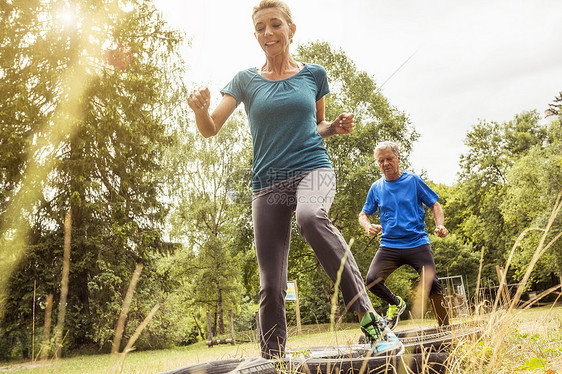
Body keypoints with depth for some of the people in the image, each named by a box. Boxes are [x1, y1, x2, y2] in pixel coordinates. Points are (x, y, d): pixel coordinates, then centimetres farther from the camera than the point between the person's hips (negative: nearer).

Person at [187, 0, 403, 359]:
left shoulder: (313, 74, 10)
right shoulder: (246, 80, 8)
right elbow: (210, 129, 0)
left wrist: (336, 127, -1)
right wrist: (200, 109, -22)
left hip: (313, 168, -1)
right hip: (267, 182, 2)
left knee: (311, 218, -38)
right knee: (271, 285, -1)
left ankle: (371, 319, -33)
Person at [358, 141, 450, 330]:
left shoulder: (413, 180, 5)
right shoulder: (376, 188, 10)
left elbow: (435, 205, 10)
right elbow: (363, 215, 18)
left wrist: (440, 225, -10)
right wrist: (368, 226, -6)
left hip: (418, 243, -1)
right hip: (389, 245, 2)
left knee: (432, 284, -13)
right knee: (372, 280, -20)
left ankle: (445, 327, 8)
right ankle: (396, 303, 11)